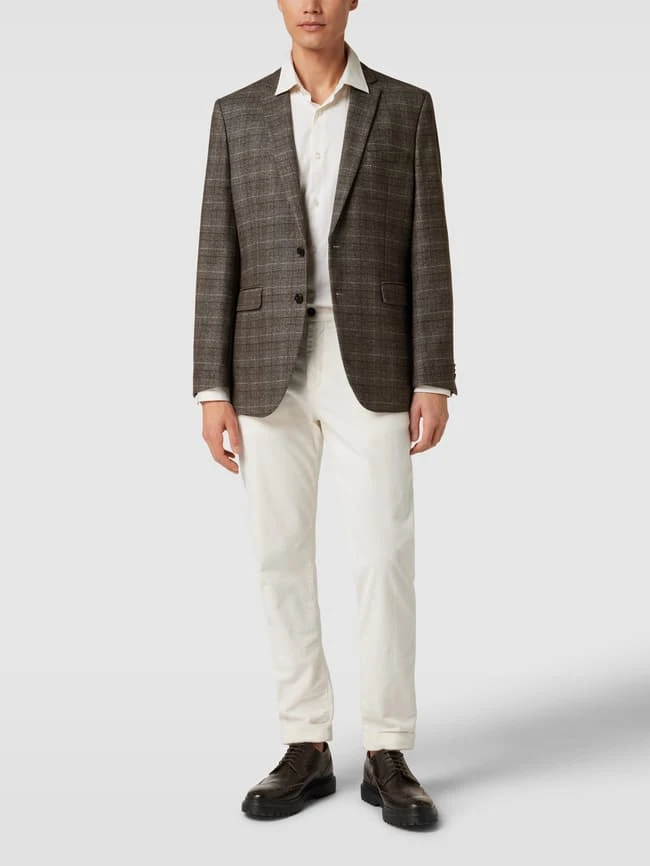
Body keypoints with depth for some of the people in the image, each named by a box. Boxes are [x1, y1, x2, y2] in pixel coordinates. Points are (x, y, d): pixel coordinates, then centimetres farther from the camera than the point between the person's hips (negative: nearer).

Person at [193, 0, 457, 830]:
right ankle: (307, 749, 15)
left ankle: (387, 756, 8)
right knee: (282, 560, 3)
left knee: (383, 561, -5)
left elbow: (426, 252, 1)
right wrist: (212, 391, -3)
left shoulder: (406, 108, 6)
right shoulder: (237, 114, 9)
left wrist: (433, 383, -6)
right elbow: (219, 258, 4)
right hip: (270, 369, 2)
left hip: (371, 368, -1)